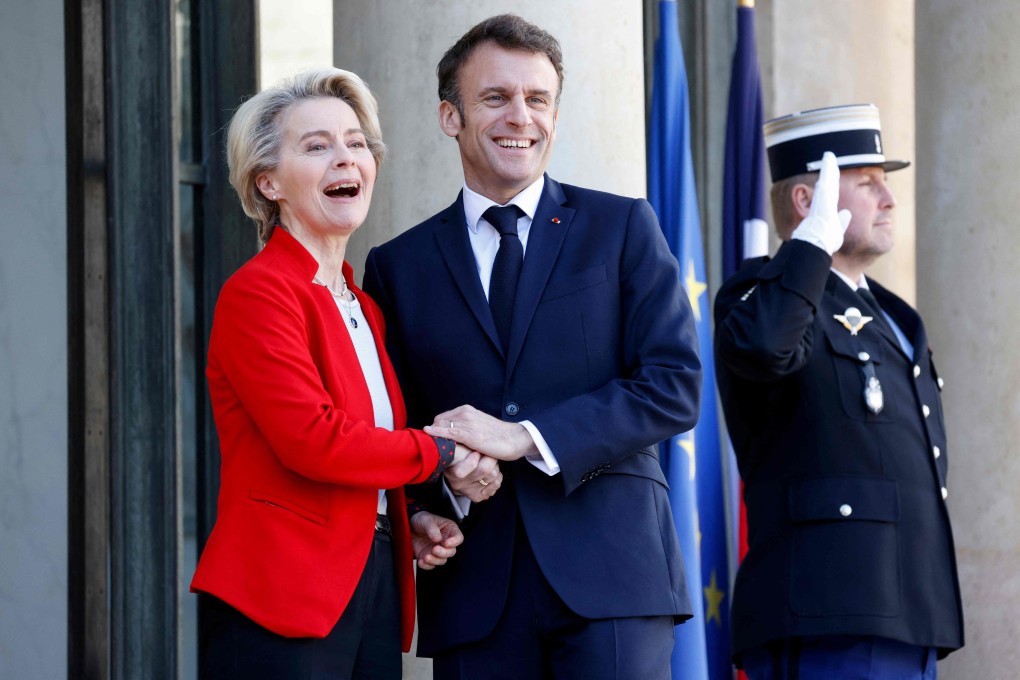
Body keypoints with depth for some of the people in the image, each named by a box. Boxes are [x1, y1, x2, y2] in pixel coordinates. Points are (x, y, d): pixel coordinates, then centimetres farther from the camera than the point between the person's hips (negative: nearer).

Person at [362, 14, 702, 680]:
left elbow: (676, 386, -1)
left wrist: (525, 437, -11)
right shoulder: (399, 267, 13)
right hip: (473, 590, 2)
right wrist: (442, 474, -9)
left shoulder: (623, 227, 9)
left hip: (609, 572, -2)